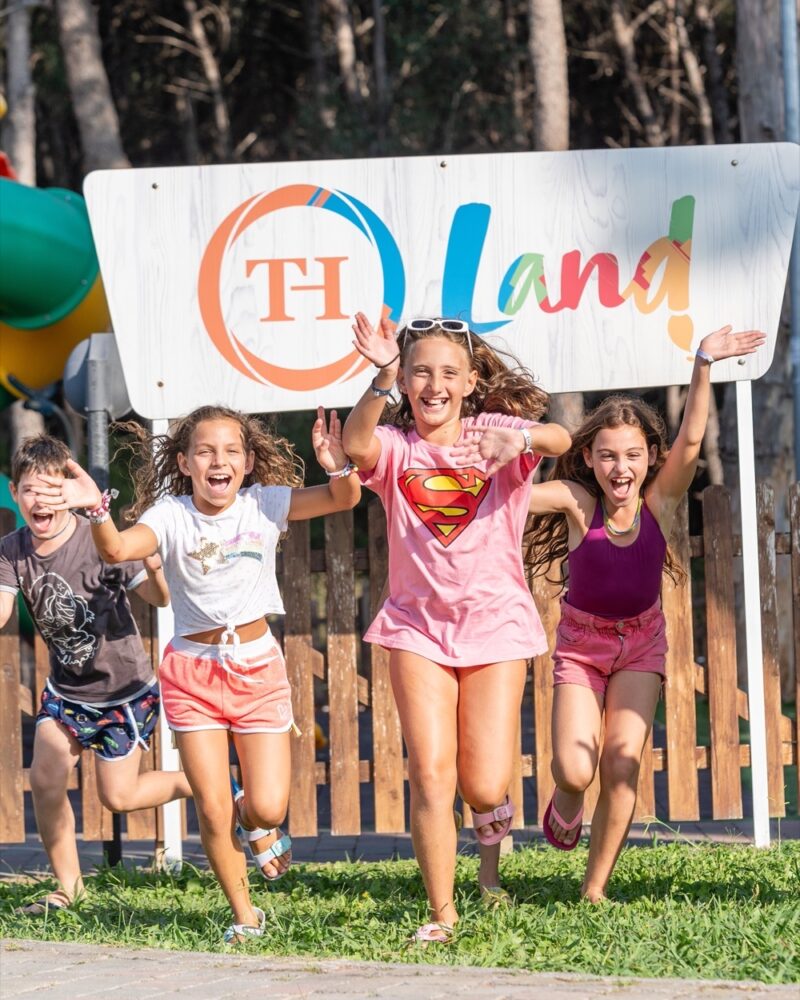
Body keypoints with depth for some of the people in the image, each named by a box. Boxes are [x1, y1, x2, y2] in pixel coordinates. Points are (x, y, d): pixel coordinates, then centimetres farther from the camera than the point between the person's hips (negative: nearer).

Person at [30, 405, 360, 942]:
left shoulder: (264, 504, -4)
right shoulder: (172, 515, -7)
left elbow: (343, 499, -13)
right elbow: (118, 549, -24)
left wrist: (340, 468, -35)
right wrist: (97, 509, -44)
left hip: (257, 665, 0)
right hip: (193, 670, 0)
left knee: (268, 808, -6)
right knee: (212, 810, -2)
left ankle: (254, 819, 33)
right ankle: (244, 914, 19)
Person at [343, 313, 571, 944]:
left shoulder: (494, 432, -1)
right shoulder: (394, 445, 1)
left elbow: (560, 440, -23)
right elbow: (355, 445, -24)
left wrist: (522, 439, -45)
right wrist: (382, 380, -41)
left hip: (496, 622, -1)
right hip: (418, 624, 1)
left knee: (483, 788, -5)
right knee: (430, 776, -11)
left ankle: (494, 826, 32)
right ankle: (442, 914, 0)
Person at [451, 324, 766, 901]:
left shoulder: (660, 501, -16)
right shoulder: (579, 502, -18)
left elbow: (690, 441, -28)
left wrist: (704, 368, -40)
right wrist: (503, 457, -52)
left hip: (641, 642, 1)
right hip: (582, 641, -1)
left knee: (622, 766, -10)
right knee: (574, 769, -13)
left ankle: (596, 889, 5)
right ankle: (566, 800, 26)